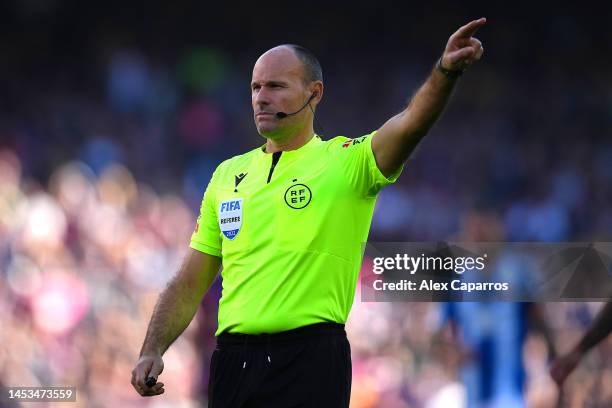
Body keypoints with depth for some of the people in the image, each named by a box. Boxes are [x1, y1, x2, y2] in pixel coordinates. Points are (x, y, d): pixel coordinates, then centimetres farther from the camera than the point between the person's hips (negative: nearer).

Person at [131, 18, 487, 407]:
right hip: (233, 358, 5)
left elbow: (409, 124, -20)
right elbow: (190, 285, 16)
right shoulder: (228, 174, 13)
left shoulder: (346, 161, 0)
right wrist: (152, 351, 5)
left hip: (310, 360, -5)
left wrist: (446, 72, -39)